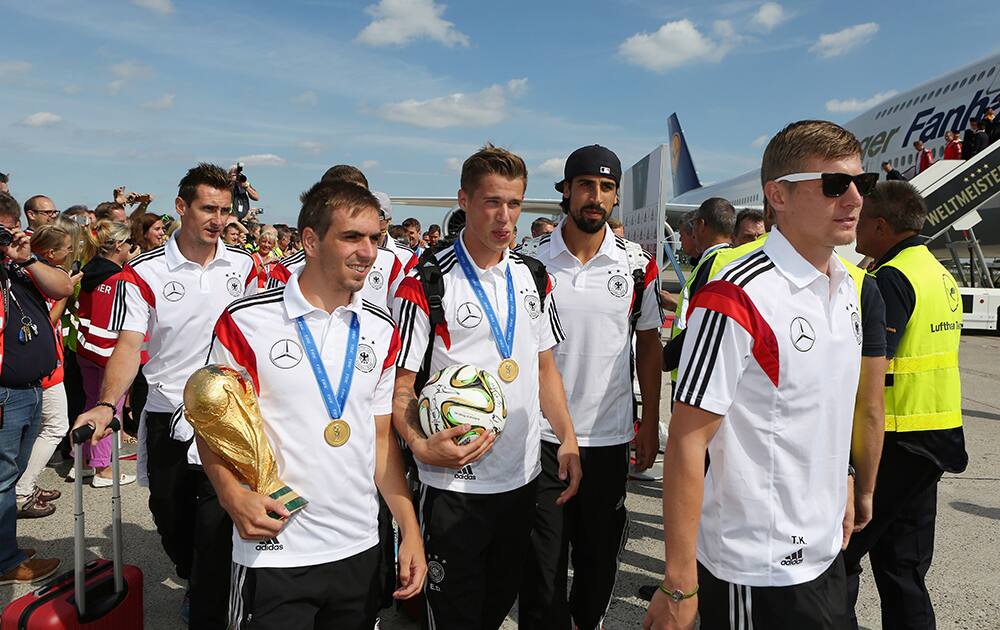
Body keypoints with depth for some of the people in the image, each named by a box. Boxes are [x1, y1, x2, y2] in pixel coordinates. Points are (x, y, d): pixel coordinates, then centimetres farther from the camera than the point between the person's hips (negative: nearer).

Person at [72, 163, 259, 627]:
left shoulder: (242, 267, 2)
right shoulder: (144, 273, -6)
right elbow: (128, 344, -15)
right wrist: (107, 405, -29)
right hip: (167, 418, 0)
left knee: (216, 528, -7)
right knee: (172, 522, 17)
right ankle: (193, 583, 46)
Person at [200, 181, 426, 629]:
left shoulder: (382, 331, 3)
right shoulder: (246, 322, -9)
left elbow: (382, 437, 8)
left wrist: (410, 530, 3)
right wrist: (233, 495, -20)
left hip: (360, 549, 4)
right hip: (273, 553, -4)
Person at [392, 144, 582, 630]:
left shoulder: (533, 276, 6)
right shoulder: (426, 284, -12)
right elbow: (399, 385, -10)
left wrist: (568, 439, 4)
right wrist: (422, 445, -27)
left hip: (522, 478, 6)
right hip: (454, 484, -5)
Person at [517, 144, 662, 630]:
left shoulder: (638, 265, -1)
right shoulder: (529, 259, -4)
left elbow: (649, 345, 9)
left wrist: (650, 425, 7)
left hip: (609, 437, 2)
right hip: (539, 436, -1)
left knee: (600, 557, 18)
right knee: (541, 564, 5)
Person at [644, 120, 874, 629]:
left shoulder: (846, 287, 5)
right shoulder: (738, 300, -22)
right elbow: (686, 442, -22)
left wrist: (843, 493, 17)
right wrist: (680, 587, -21)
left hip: (825, 551, 8)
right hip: (756, 570, -8)